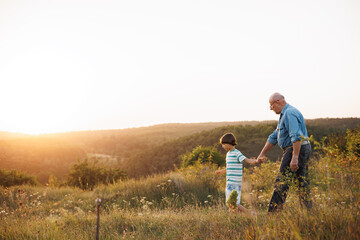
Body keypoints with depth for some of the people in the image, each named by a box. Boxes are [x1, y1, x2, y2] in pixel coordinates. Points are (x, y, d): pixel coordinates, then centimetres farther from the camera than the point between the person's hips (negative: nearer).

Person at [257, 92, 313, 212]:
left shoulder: (290, 113, -13)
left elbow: (297, 136, -25)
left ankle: (273, 212, -9)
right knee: (302, 182, 11)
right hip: (303, 150, 11)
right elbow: (274, 137, 25)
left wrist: (294, 157, -28)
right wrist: (262, 154, 24)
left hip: (297, 149, -11)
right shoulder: (284, 115, 21)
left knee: (282, 182, -9)